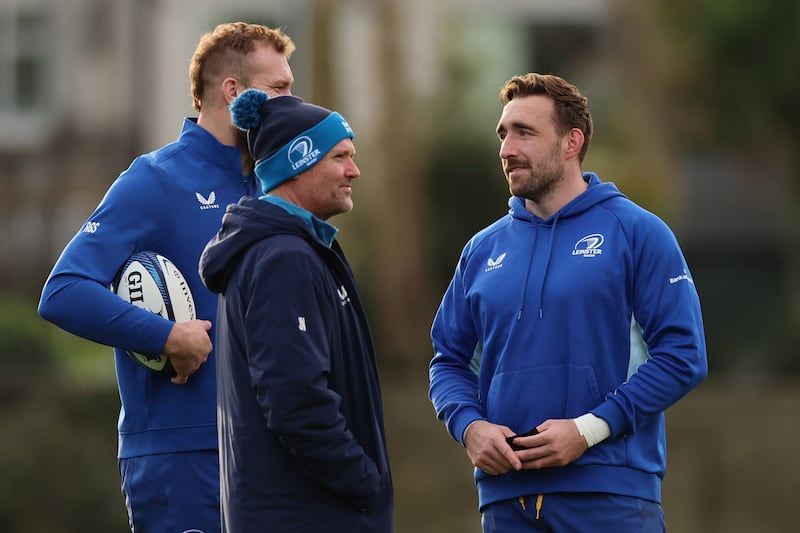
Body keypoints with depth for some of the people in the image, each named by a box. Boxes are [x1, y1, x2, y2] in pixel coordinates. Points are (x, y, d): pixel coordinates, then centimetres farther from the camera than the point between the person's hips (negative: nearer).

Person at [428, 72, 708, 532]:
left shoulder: (637, 232, 0)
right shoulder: (484, 249, 14)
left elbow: (683, 355, -6)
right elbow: (449, 360, 18)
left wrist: (588, 430, -14)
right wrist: (470, 426, -4)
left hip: (610, 494, -4)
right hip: (505, 494, 4)